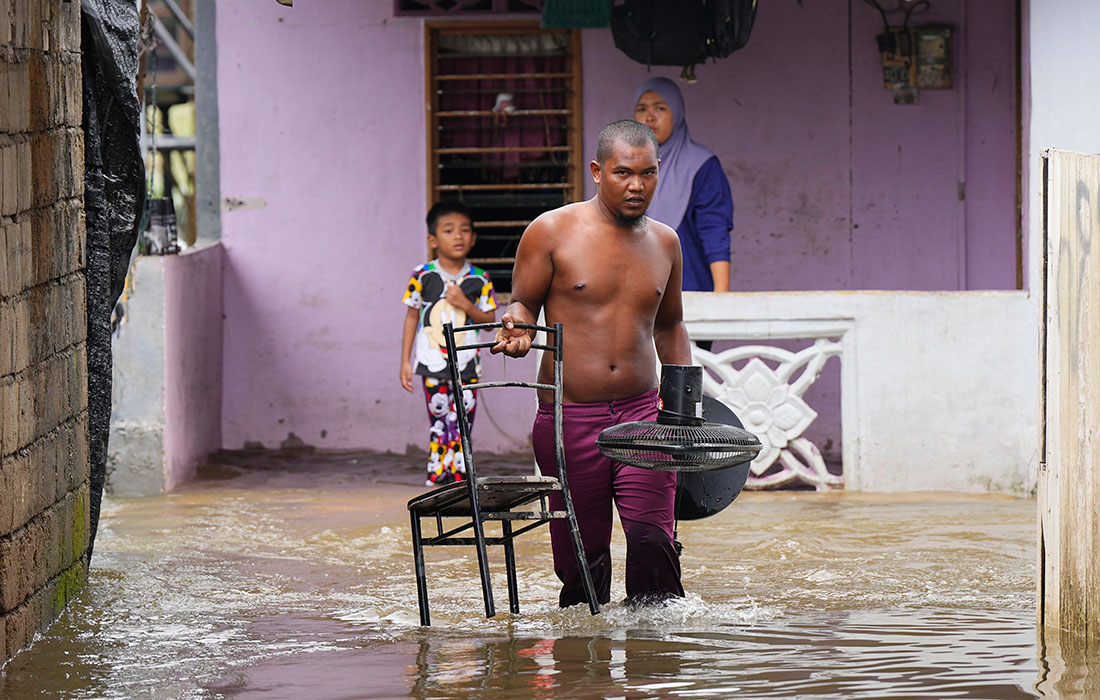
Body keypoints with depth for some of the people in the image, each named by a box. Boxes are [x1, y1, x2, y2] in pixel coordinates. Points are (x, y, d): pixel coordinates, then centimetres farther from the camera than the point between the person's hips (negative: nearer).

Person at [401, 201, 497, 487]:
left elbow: (489, 320, 5)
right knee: (438, 423, 1)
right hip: (432, 364, -1)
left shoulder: (479, 279, 1)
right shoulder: (423, 276, 0)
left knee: (461, 424, 0)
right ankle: (436, 474, 8)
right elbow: (412, 316, 7)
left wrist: (466, 305, -14)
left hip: (466, 364, 1)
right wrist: (406, 361, 5)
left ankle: (458, 476, 7)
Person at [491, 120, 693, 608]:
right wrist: (518, 328, -19)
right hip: (569, 416, -2)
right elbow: (523, 302, 5)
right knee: (581, 553, 2)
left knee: (652, 540, -14)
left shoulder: (664, 242, 11)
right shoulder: (552, 231, -3)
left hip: (641, 410, 2)